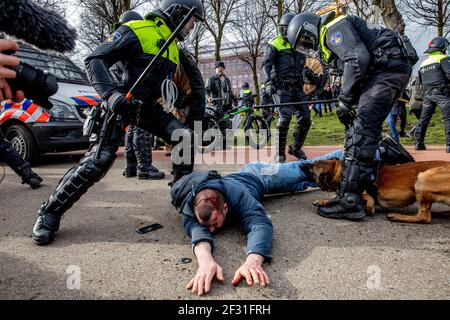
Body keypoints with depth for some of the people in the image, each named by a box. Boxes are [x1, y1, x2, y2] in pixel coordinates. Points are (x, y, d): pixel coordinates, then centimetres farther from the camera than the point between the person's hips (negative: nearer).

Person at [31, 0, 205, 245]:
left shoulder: (173, 47, 18)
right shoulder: (136, 30, -9)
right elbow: (95, 60, -16)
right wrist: (111, 94, -31)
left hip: (148, 107, 8)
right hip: (121, 105, -7)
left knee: (185, 136, -7)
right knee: (98, 160, -19)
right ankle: (49, 214, -5)